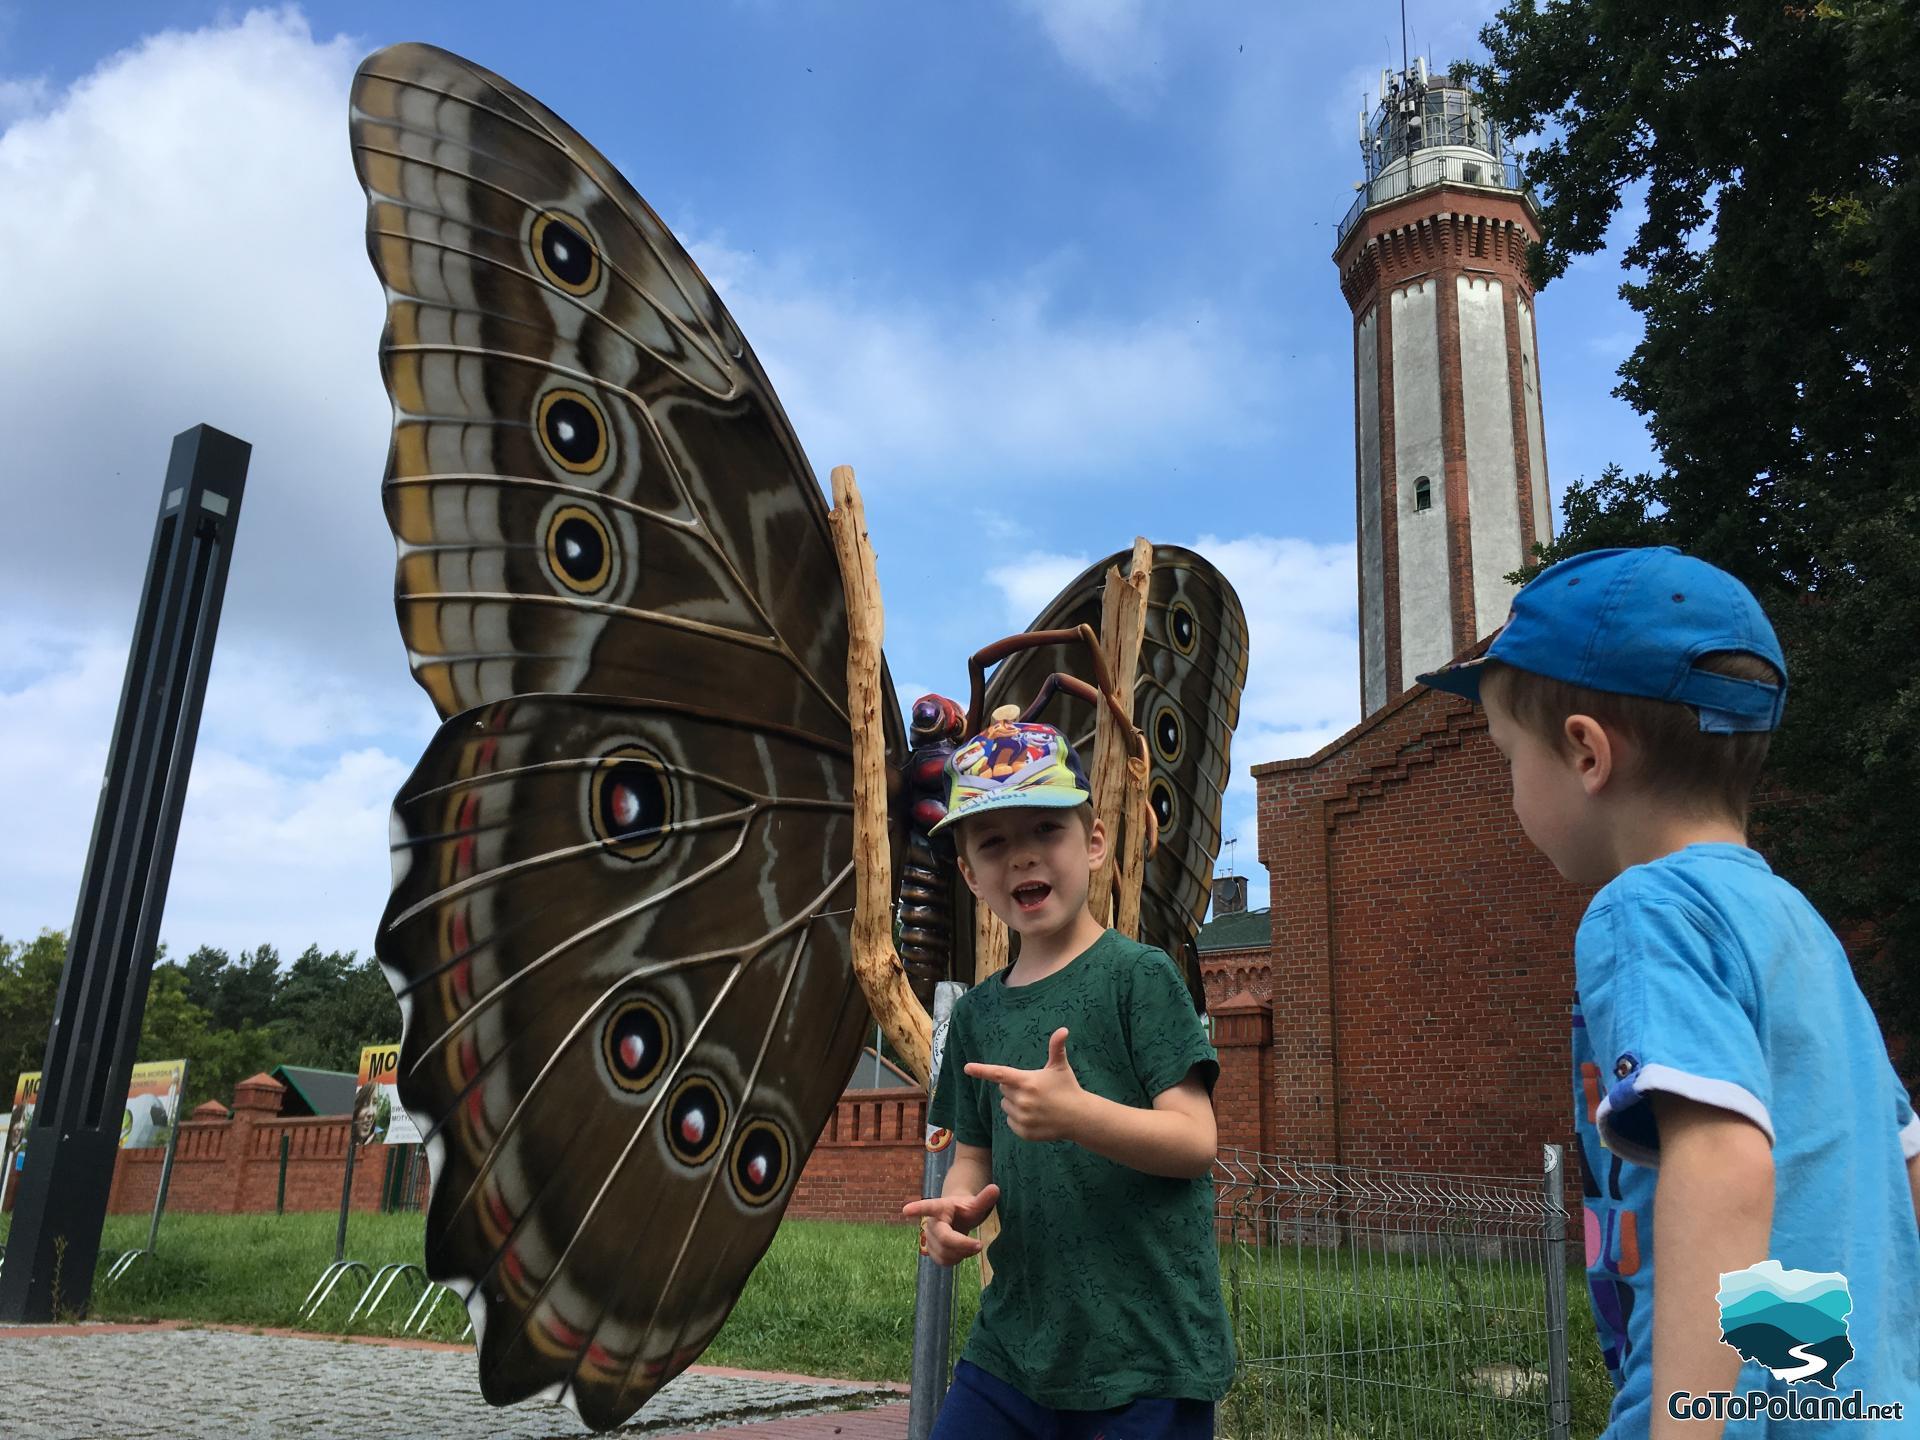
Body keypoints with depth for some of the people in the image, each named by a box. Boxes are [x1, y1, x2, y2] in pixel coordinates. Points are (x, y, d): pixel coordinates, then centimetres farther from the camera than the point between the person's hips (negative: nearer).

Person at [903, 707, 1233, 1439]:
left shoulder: (1139, 974, -8)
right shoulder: (978, 1012, 7)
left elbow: (1195, 1140, -13)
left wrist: (1076, 1113, -29)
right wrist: (956, 1205, -7)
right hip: (1014, 1344, 5)